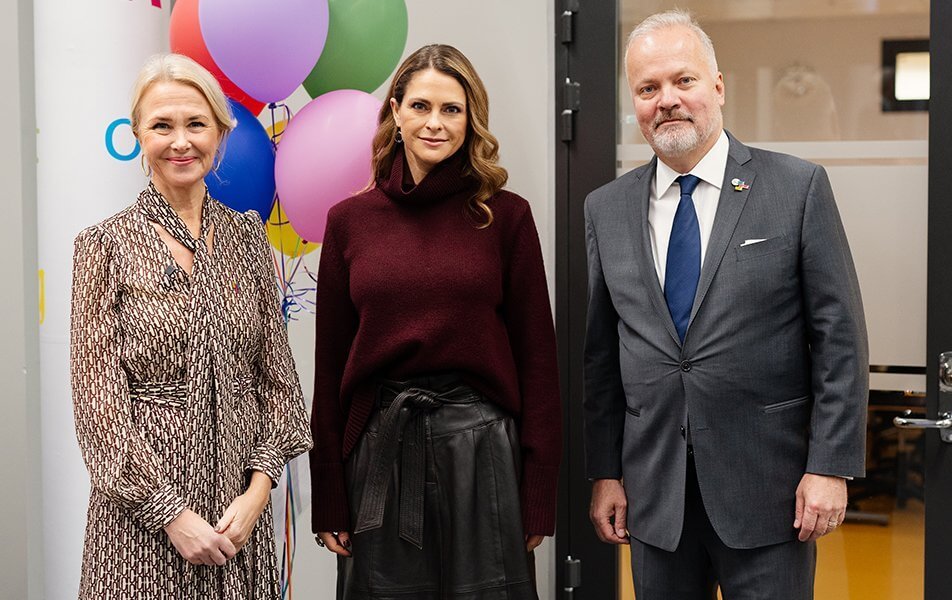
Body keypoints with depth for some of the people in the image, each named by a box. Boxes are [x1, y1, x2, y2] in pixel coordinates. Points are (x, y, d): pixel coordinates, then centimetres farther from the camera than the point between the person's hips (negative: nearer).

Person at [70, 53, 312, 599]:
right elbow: (98, 400, -8)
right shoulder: (106, 246, -5)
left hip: (240, 504, 3)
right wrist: (173, 513, -13)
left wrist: (259, 489, -6)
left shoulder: (246, 235, 5)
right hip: (144, 515, -3)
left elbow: (277, 374, 6)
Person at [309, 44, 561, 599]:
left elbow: (536, 353, -1)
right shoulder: (350, 220, 4)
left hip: (480, 443, -1)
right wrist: (329, 500, 4)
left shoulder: (505, 215, -1)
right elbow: (331, 362, 5)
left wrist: (538, 490, -4)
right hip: (380, 447, 2)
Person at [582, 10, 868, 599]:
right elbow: (601, 354, 9)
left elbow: (840, 338, -5)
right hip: (653, 490, 3)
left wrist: (831, 465, -9)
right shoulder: (607, 209, 6)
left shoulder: (799, 187, -4)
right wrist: (605, 473, 6)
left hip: (767, 485, -3)